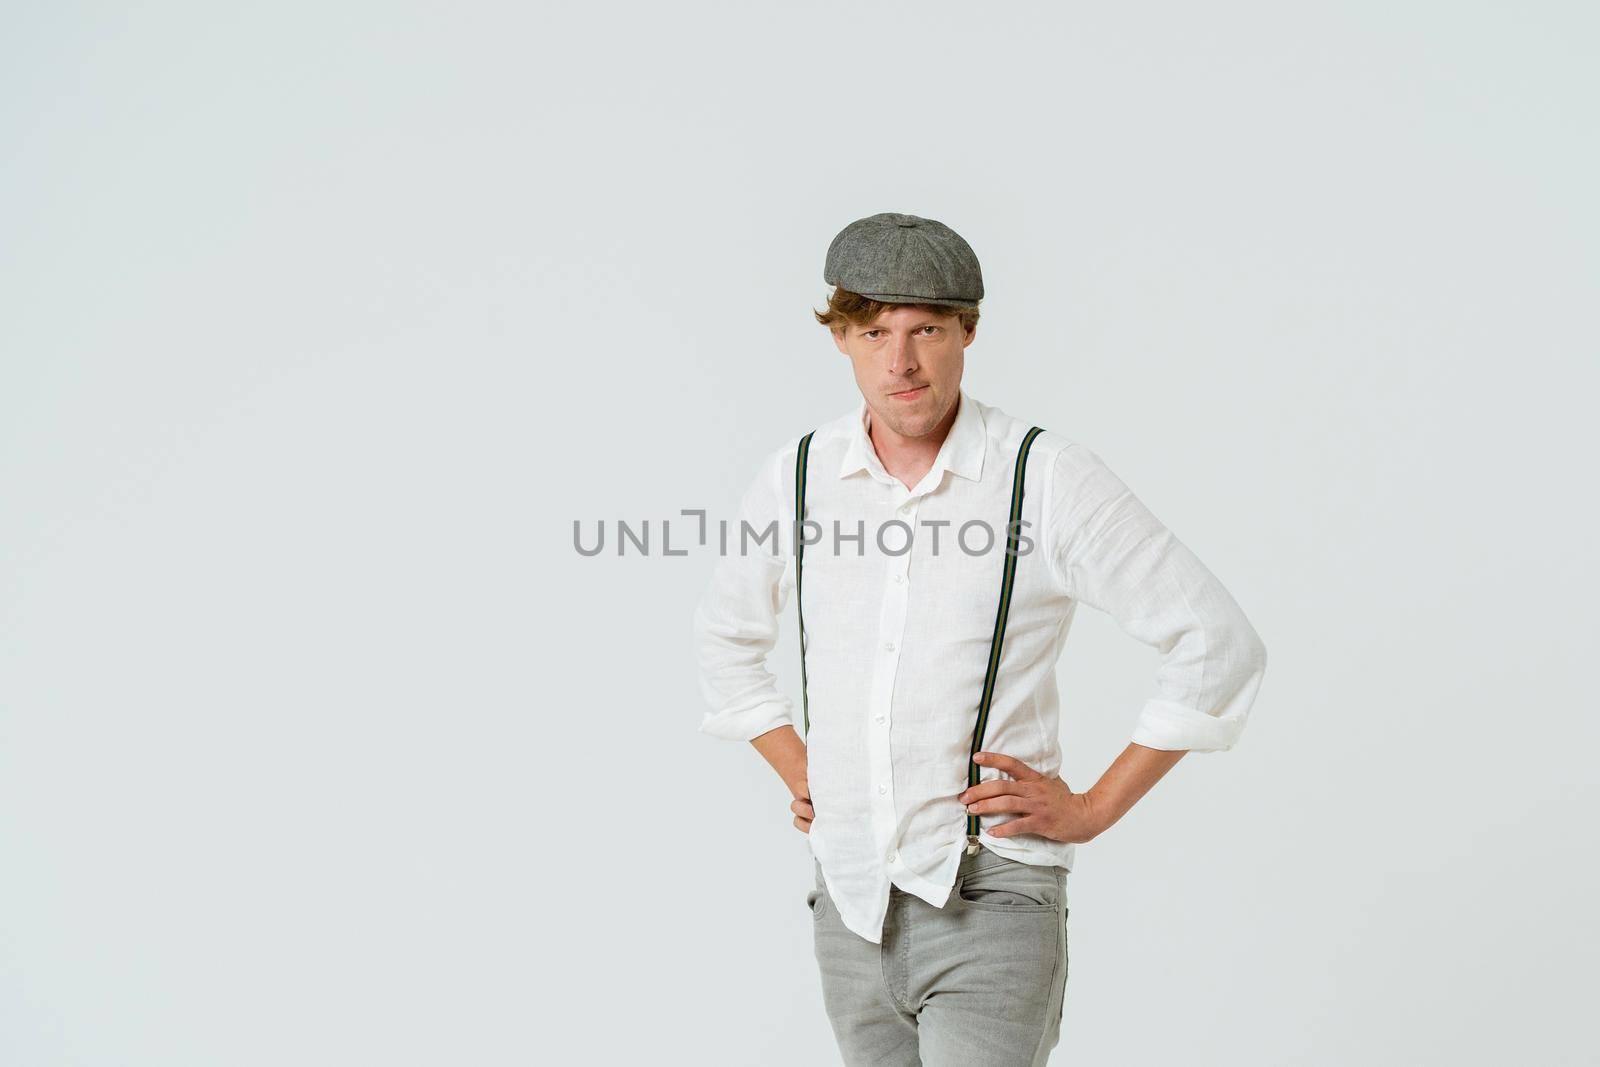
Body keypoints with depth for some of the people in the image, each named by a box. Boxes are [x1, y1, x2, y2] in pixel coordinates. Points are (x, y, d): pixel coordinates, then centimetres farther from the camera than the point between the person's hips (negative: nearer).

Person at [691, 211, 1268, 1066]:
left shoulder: (1047, 476, -11)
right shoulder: (798, 475, 3)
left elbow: (1218, 643, -8)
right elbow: (725, 635, 23)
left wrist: (1094, 809, -8)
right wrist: (798, 775, 12)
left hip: (989, 904, -5)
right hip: (850, 901, 5)